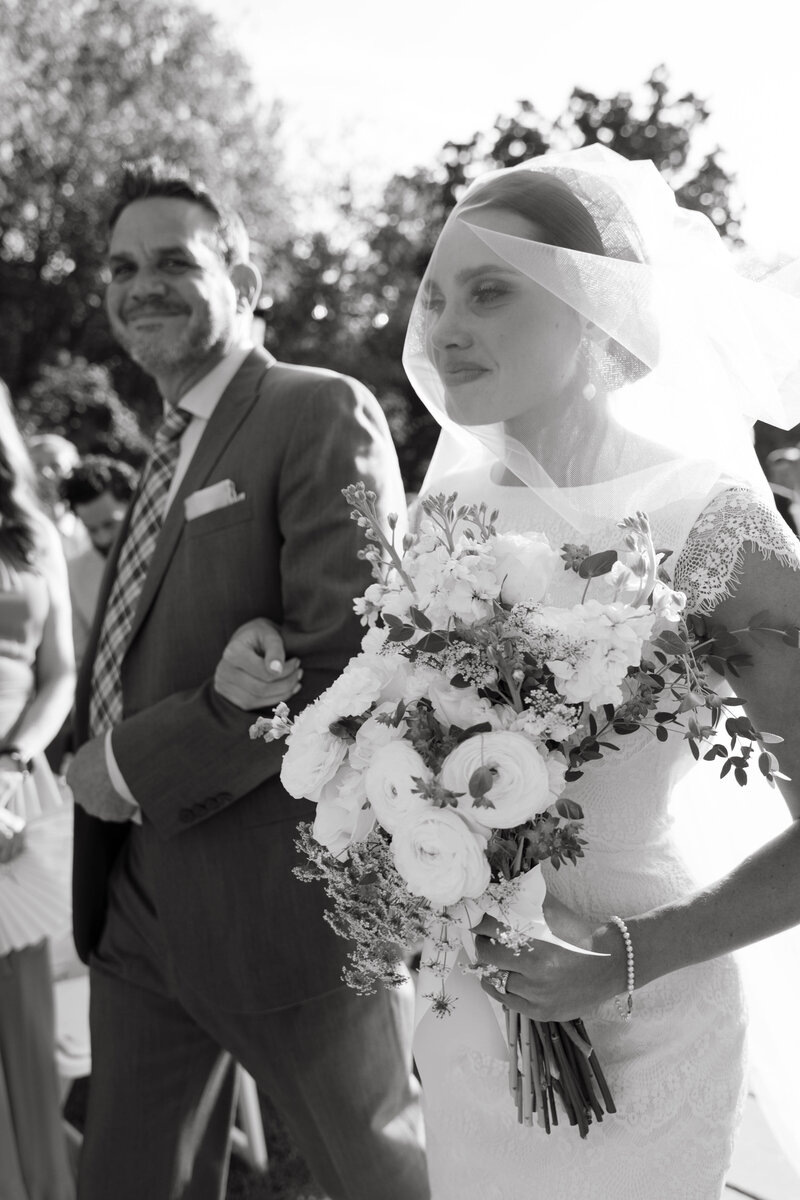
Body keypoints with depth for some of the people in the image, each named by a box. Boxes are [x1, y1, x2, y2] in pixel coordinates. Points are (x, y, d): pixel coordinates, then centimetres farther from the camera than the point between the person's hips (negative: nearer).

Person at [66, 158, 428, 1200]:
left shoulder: (325, 413, -13)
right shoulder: (173, 449, 14)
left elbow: (352, 658, -24)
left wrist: (139, 765, -18)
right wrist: (95, 753, 0)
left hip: (283, 902, -7)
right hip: (135, 905, 8)